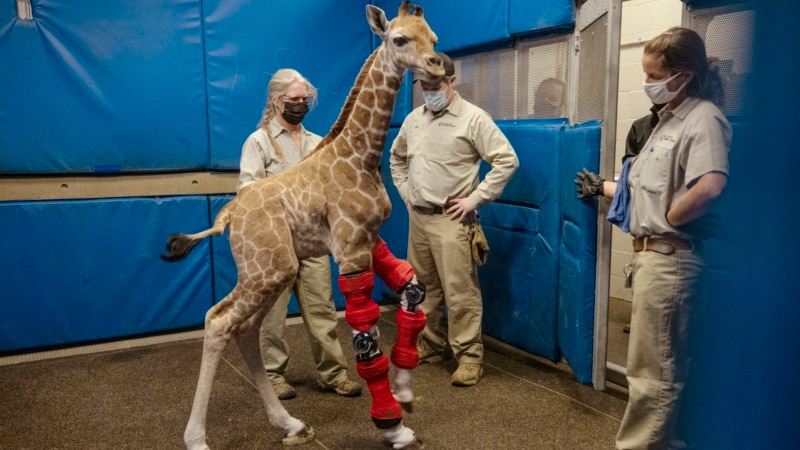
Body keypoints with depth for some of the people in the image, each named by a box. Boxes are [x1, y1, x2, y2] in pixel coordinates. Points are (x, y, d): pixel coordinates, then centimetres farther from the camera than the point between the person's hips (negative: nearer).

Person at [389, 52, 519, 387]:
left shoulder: (473, 117, -8)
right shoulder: (414, 118, 11)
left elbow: (507, 160, -12)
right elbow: (397, 157, 26)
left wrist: (474, 199, -14)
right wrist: (404, 191, 13)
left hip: (450, 220, -6)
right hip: (417, 217, 7)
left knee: (459, 291, -5)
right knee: (423, 287, 15)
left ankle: (469, 356, 6)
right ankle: (429, 345, 30)